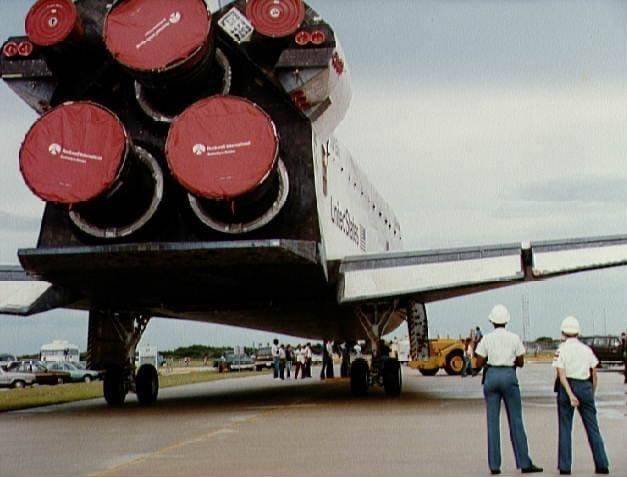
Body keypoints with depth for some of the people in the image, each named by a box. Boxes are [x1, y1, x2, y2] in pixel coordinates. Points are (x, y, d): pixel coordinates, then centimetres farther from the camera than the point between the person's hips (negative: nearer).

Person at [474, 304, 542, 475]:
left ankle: (494, 465, 2)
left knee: (493, 421, 4)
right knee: (516, 421, 4)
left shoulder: (486, 339, 0)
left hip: (491, 377, 1)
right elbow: (521, 363, 5)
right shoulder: (514, 338, 0)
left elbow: (479, 363, 0)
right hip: (509, 377, -1)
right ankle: (524, 463, 4)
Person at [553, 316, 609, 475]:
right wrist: (592, 393, 12)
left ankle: (565, 467, 4)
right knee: (592, 427, 8)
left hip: (567, 387, -2)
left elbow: (561, 374, -14)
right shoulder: (587, 349, 5)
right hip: (585, 387, 2)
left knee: (565, 428, 5)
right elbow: (594, 374, 4)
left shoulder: (561, 350, -4)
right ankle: (602, 465, 6)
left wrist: (570, 395, -18)